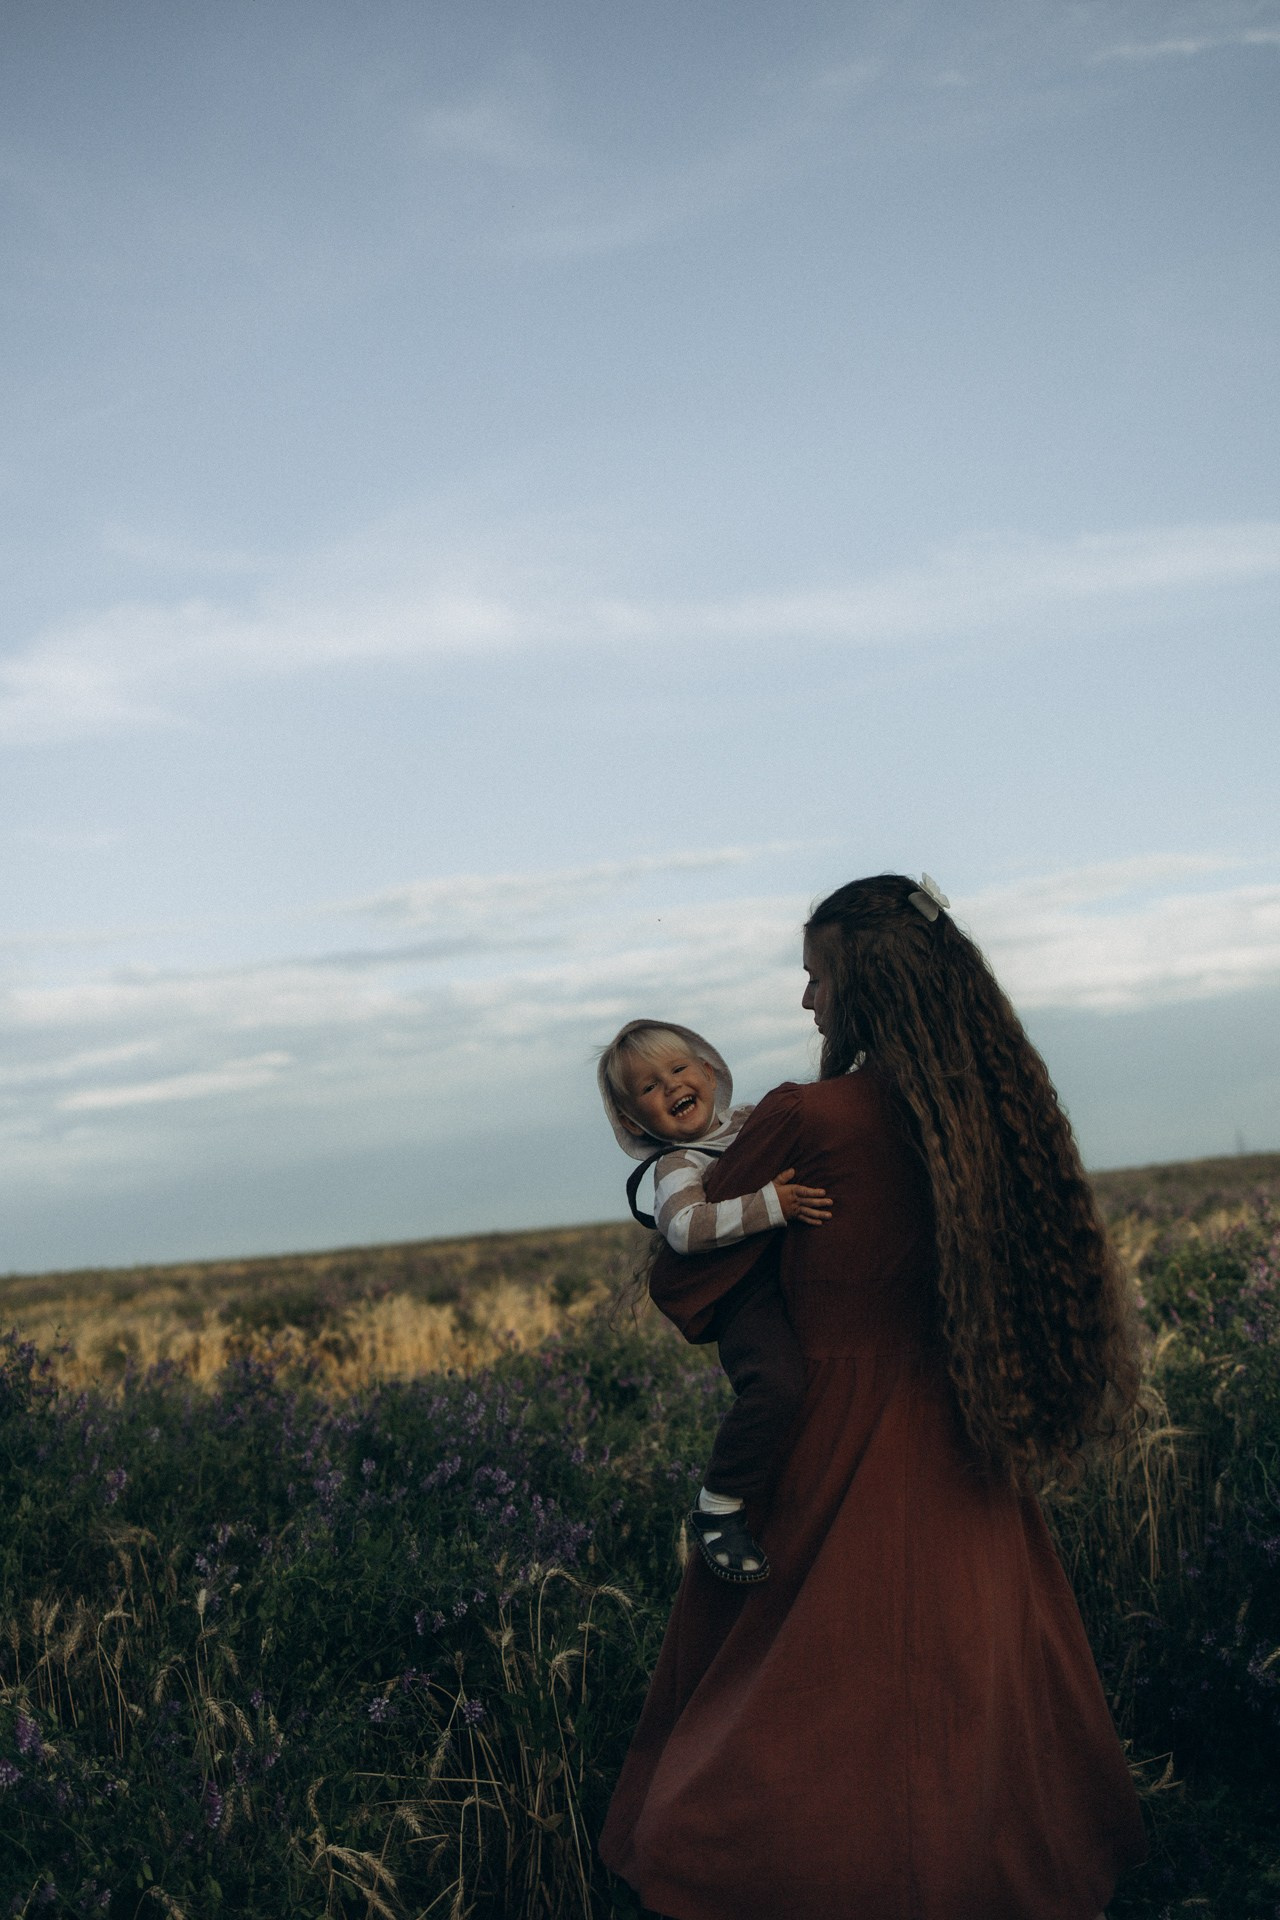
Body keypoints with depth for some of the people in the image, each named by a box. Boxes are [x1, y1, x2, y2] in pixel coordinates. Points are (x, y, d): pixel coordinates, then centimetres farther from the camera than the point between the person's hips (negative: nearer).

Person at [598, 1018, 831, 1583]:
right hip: (749, 1296, -9)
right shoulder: (677, 1167, -4)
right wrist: (772, 1203, -27)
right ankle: (718, 1509, -18)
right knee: (776, 1383, -31)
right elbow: (685, 1227, -25)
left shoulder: (753, 1120, 20)